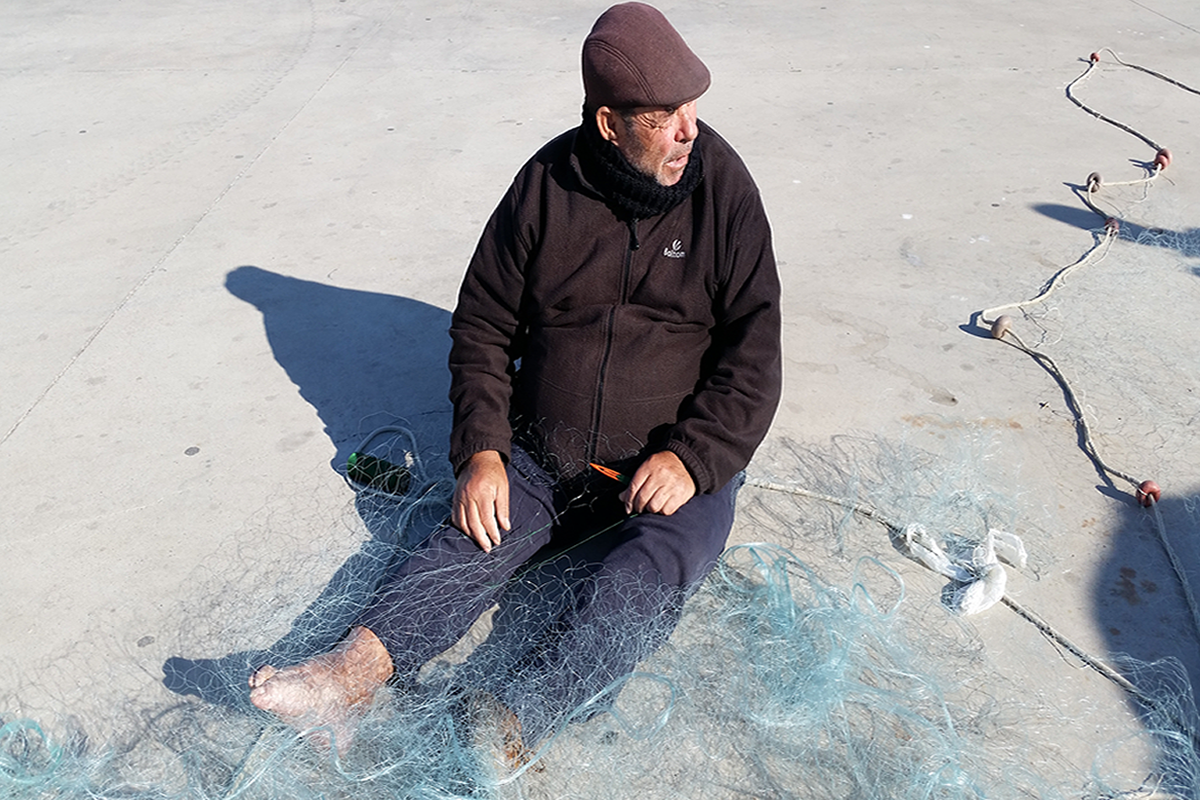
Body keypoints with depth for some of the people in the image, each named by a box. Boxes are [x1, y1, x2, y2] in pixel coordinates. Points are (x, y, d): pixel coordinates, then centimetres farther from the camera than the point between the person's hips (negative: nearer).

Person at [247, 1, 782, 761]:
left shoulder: (722, 187, -5)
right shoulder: (547, 183, -2)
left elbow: (753, 355, -5)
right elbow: (482, 326, 4)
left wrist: (690, 458, -18)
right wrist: (481, 449, -9)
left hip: (680, 467, -2)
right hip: (543, 458, 3)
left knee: (652, 569, -30)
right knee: (478, 536, -23)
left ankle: (499, 727, -43)